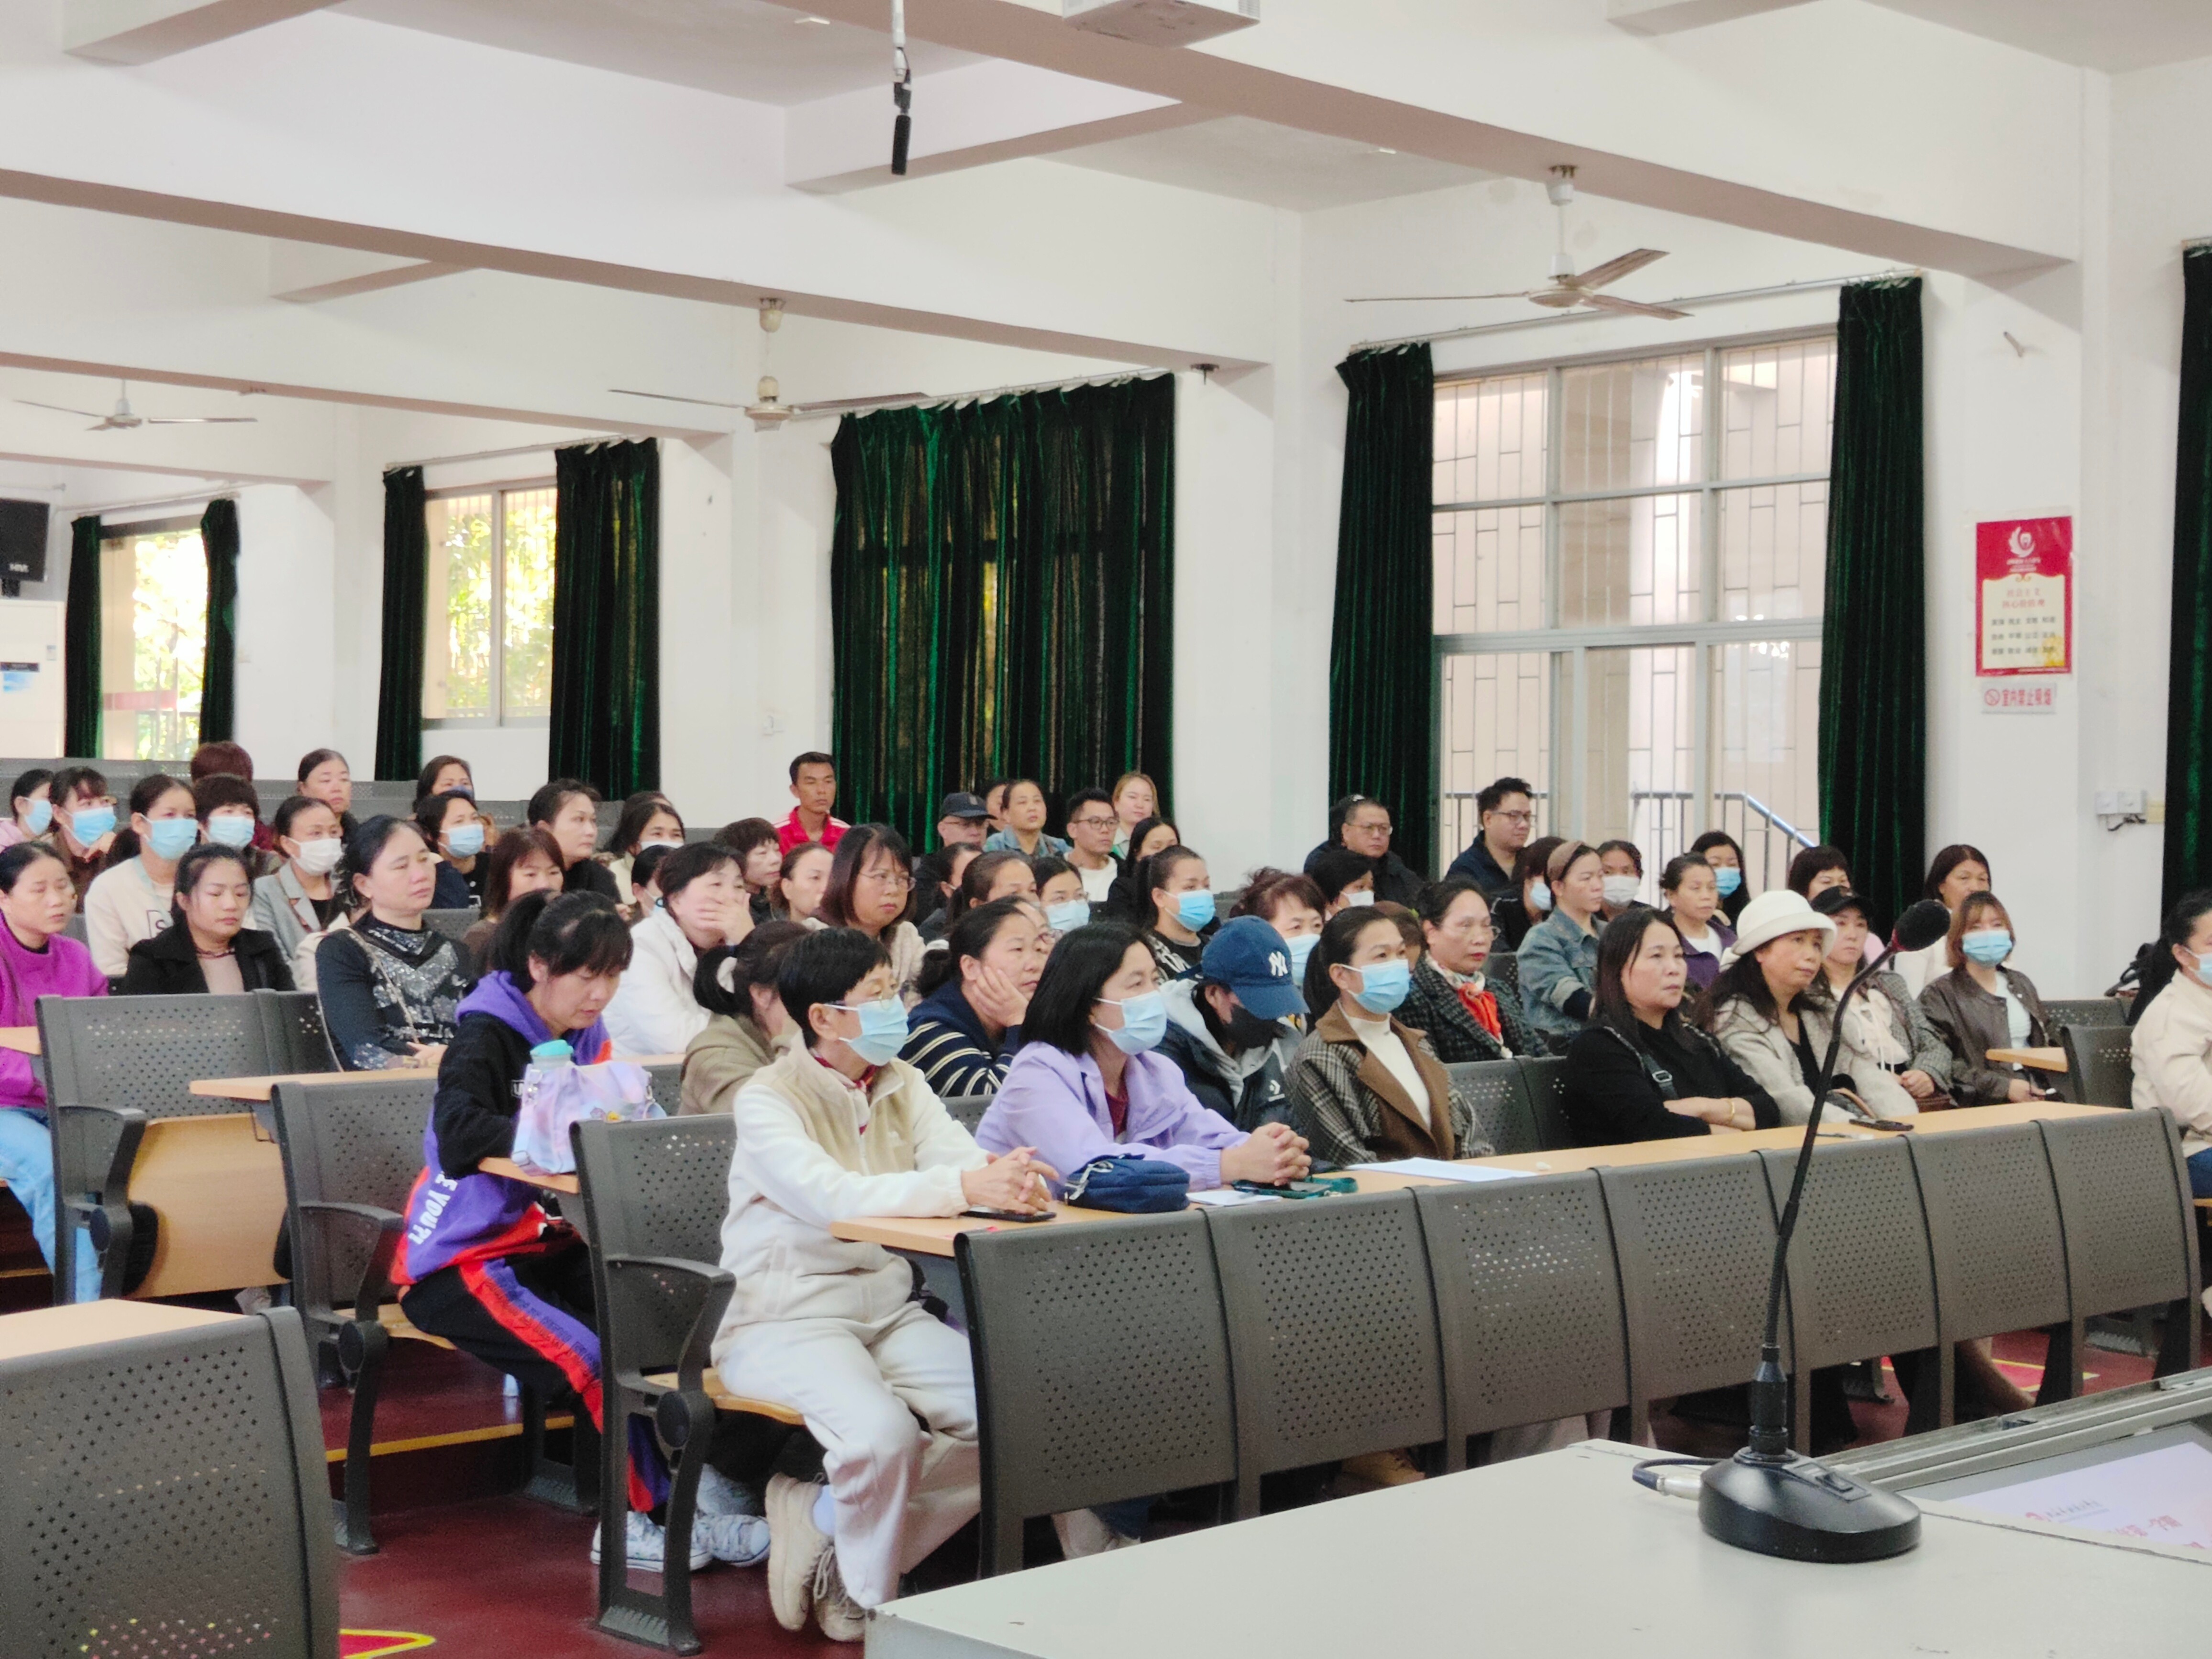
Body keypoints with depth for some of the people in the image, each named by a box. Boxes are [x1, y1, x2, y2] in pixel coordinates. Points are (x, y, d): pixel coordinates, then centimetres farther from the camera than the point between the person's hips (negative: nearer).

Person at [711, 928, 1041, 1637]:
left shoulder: (902, 1084, 10)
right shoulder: (768, 1099, -10)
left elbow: (966, 1163, -6)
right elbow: (831, 1197, -28)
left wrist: (1008, 1178, -32)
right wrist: (961, 1187, -41)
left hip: (888, 1312, 7)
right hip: (787, 1319, -6)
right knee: (883, 1432, -32)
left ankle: (824, 1519, 0)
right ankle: (869, 1600, -1)